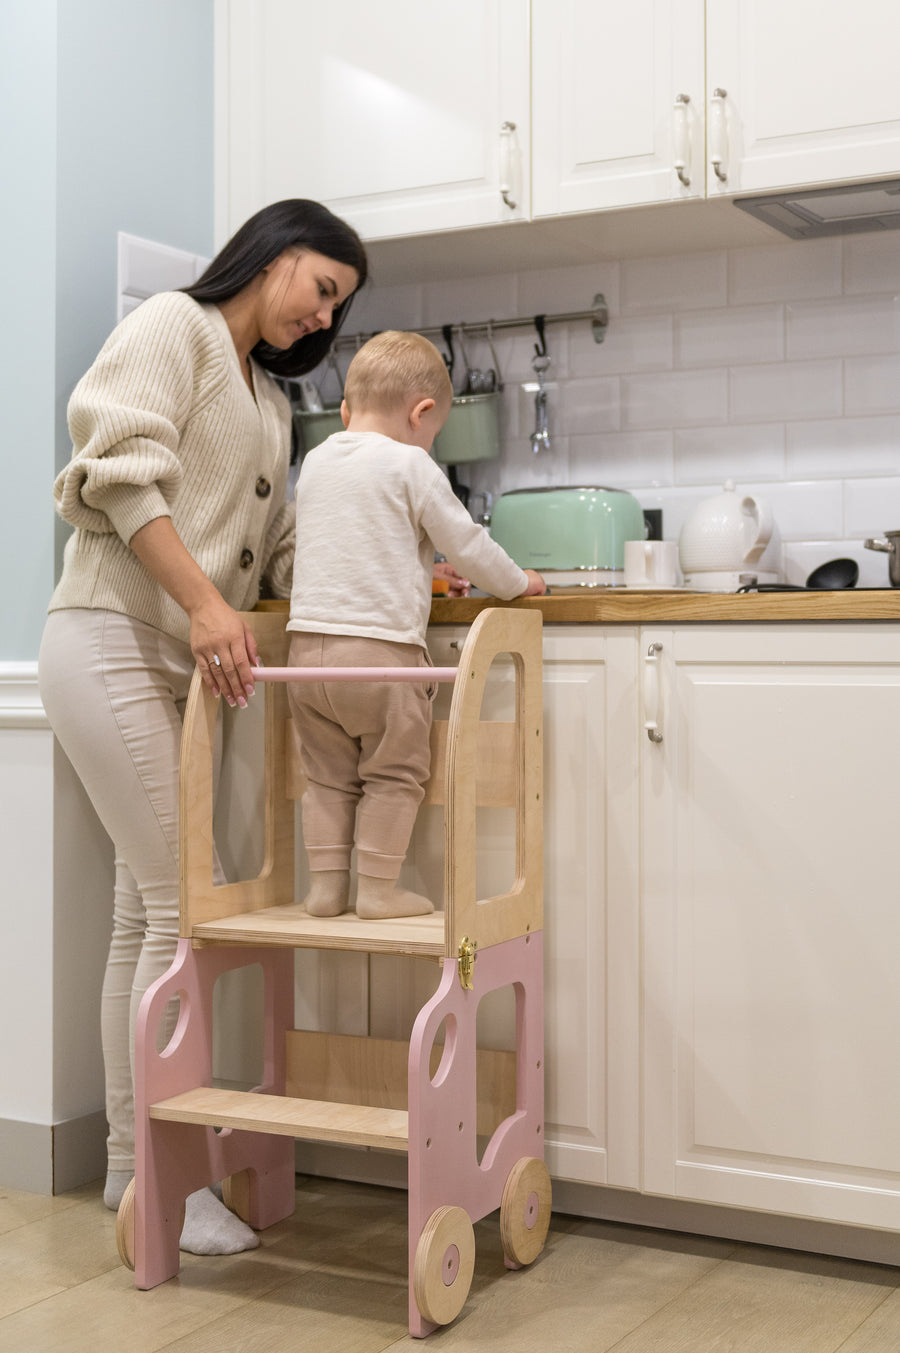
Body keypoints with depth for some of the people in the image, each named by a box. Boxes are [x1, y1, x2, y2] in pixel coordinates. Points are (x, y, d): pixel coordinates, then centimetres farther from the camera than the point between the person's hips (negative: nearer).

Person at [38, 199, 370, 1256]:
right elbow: (123, 469, -13)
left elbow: (278, 549, 20)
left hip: (176, 668, 8)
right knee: (181, 909, -11)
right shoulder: (174, 326, 1)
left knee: (147, 914, 8)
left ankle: (131, 1162, 15)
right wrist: (204, 600, -22)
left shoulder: (267, 397, 25)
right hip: (112, 642, -8)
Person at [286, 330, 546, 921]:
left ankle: (326, 884, 15)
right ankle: (379, 889, 7)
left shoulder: (315, 463, 15)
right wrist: (519, 583, 14)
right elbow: (467, 543, -3)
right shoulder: (410, 466, -5)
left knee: (329, 776, 14)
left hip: (308, 644, 6)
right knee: (393, 776, 6)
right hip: (380, 646, -6)